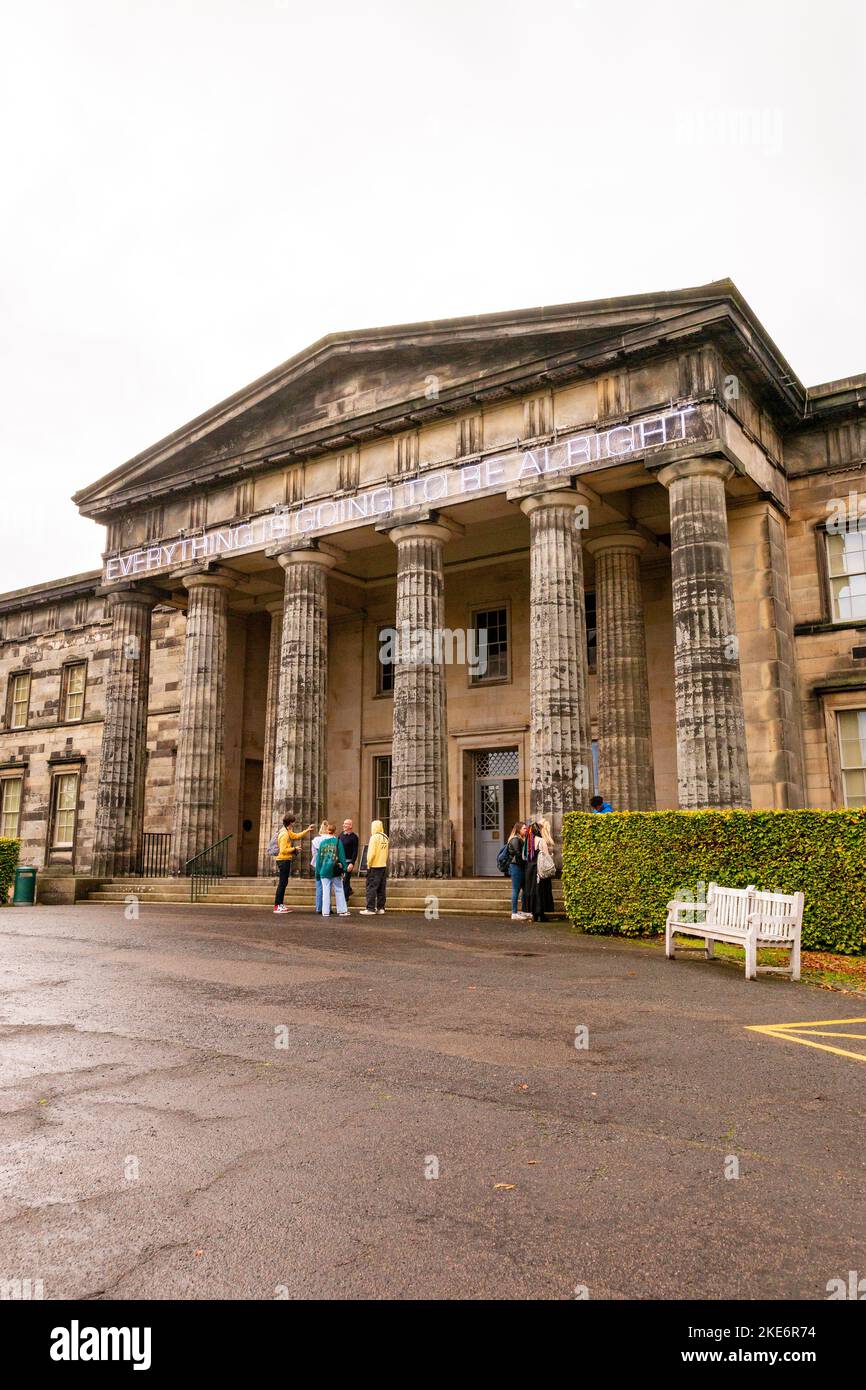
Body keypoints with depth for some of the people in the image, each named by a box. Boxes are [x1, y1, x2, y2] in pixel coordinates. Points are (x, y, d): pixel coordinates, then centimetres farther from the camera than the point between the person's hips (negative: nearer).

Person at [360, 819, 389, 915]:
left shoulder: (374, 837, -13)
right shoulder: (385, 838, 8)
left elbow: (371, 853, -17)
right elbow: (386, 853, 11)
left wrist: (369, 864, -7)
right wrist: (384, 862, 16)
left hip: (374, 867, -7)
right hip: (383, 866, 7)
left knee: (371, 888, -3)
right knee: (381, 889, 10)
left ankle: (370, 909, -3)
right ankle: (381, 908, 13)